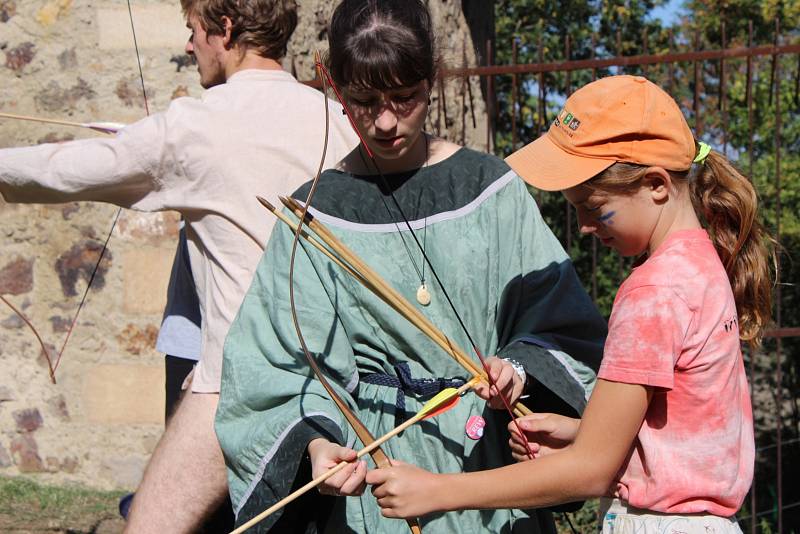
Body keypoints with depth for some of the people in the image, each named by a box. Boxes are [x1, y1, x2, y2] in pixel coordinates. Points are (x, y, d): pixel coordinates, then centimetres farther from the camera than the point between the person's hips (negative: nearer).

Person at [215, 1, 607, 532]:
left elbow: (559, 324, 2)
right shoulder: (316, 213, -2)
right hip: (366, 460, -1)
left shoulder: (491, 187, 1)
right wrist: (315, 441, -23)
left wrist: (520, 367, -18)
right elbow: (290, 364, -6)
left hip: (487, 451, 1)